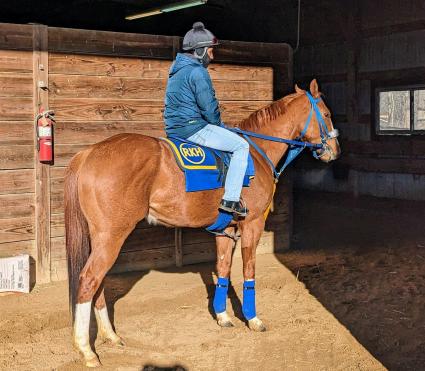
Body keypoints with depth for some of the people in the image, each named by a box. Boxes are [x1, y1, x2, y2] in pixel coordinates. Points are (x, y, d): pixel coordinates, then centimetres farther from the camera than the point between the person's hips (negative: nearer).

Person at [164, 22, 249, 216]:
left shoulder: (176, 70, 18)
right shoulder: (197, 71, -15)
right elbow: (208, 107, -17)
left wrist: (217, 126, 20)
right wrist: (219, 125, 4)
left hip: (173, 128, 11)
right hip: (193, 128, -11)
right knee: (241, 145, -5)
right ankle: (230, 199, -10)